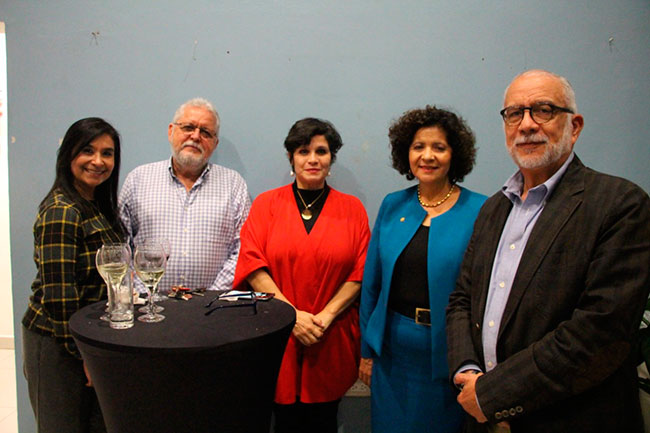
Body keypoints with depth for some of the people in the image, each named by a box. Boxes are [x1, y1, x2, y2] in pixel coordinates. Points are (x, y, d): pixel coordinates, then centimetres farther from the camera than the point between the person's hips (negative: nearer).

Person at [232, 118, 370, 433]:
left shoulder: (352, 209, 5)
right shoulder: (266, 203, 4)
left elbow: (361, 271, 1)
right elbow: (252, 265, -4)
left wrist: (326, 315, -10)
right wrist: (291, 313, -13)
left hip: (332, 341, 1)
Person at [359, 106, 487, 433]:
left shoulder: (479, 212, -8)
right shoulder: (392, 206, 2)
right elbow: (372, 283, 6)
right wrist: (366, 351, 7)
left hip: (447, 355, -3)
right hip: (393, 351, 3)